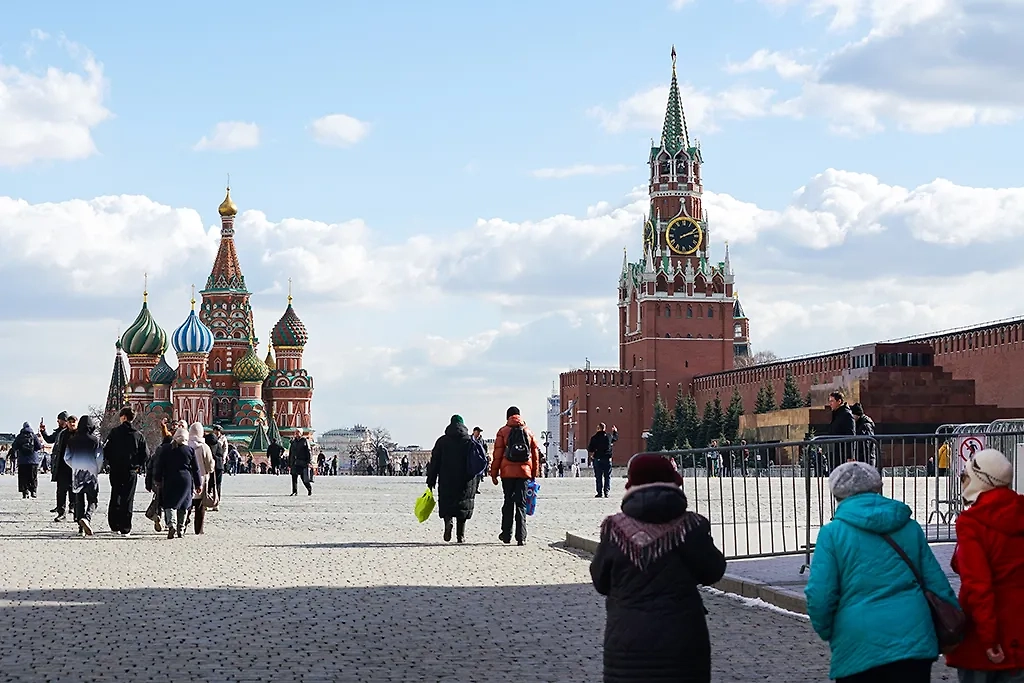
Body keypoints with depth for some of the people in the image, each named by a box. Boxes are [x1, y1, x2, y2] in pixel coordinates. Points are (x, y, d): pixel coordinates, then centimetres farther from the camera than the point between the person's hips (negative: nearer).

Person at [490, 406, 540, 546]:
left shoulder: (503, 431, 1)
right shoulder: (528, 432, 8)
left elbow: (497, 454, -1)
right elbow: (535, 454, 11)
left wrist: (494, 473, 4)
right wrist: (534, 474, 17)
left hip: (507, 473, -1)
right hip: (525, 472, 1)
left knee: (508, 503, 11)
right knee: (521, 504, 1)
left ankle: (506, 535, 16)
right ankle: (521, 537, -6)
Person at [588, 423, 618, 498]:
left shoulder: (594, 438, -5)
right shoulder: (609, 436, 0)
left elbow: (590, 449, -5)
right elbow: (616, 438, 22)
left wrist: (592, 453, 16)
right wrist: (615, 431, 41)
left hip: (598, 459, -1)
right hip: (607, 459, 1)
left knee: (599, 477, 4)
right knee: (607, 476, 6)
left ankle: (600, 492, 2)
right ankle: (606, 492, -1)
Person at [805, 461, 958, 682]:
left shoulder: (833, 533, -3)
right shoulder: (910, 527, 9)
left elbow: (819, 595, -8)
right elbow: (936, 583, 9)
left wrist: (827, 632, 10)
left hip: (859, 646, -3)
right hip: (913, 639, 3)